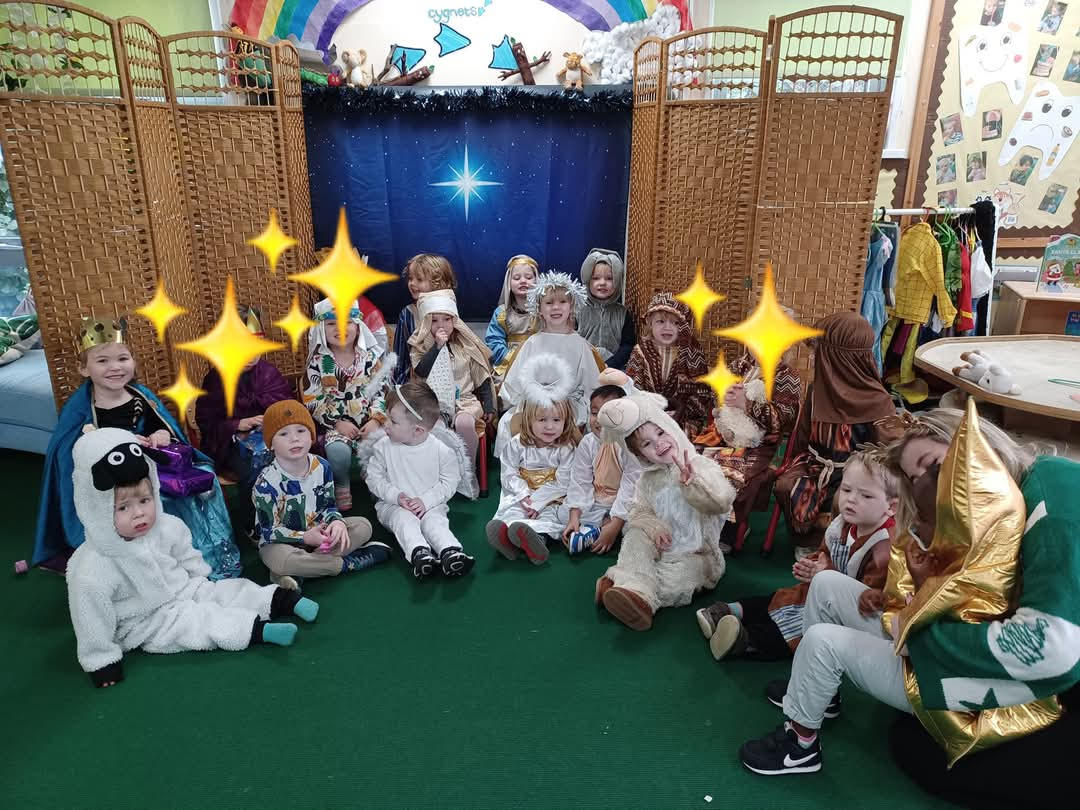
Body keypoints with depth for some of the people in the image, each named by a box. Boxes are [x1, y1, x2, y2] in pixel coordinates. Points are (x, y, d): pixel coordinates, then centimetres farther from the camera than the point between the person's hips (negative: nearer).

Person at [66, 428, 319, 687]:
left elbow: (188, 559, 6)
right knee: (198, 621, -23)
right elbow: (92, 614, -21)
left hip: (185, 591, 6)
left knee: (226, 590, -5)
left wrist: (203, 582, 16)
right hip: (150, 622, -5)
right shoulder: (92, 572, -28)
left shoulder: (166, 527, -12)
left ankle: (283, 599, -1)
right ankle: (258, 629, -26)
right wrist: (101, 661, -15)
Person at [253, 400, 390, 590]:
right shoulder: (267, 482, -20)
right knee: (280, 559, -39)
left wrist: (336, 522, -20)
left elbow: (329, 506, 3)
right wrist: (305, 537, -27)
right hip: (281, 542, -6)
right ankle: (348, 563, -21)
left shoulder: (321, 466, -5)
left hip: (317, 532, 6)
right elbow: (270, 531, -17)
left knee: (363, 526, -10)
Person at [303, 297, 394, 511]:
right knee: (339, 449, -32)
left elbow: (382, 391, 4)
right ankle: (342, 486, 0)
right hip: (336, 425, -1)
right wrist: (337, 423, -11)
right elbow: (312, 401, 0)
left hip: (370, 423, 1)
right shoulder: (318, 361, 2)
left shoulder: (372, 356, 5)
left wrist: (376, 419, -11)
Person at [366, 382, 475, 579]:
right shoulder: (383, 447, -3)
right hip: (393, 505, 0)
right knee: (404, 518, -30)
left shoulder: (441, 450, -9)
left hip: (430, 505, 0)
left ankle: (451, 552, -49)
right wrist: (395, 495, -14)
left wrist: (426, 500, -17)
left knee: (435, 519, -29)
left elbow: (449, 481, -4)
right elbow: (373, 477, 1)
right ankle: (419, 553, -51)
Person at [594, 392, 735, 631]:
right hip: (661, 550, 4)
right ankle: (634, 585, -36)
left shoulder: (702, 467, -11)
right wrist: (652, 526, -17)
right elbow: (639, 512, 5)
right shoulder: (648, 480, 5)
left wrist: (691, 481, -41)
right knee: (636, 535, -21)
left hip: (696, 554, -4)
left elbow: (721, 502, -26)